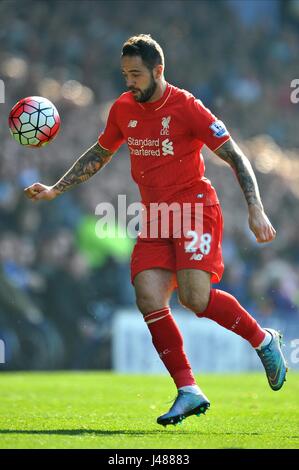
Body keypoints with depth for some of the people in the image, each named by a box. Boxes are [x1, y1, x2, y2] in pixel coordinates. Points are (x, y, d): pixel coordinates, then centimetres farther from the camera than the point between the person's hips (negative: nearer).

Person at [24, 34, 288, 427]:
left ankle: (264, 340, 4)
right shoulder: (123, 109, 6)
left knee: (195, 297, -22)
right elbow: (99, 155, 24)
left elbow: (235, 157, -11)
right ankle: (188, 391, -7)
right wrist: (55, 190, 18)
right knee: (149, 300, -12)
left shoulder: (186, 107, -12)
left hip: (195, 208, -6)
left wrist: (256, 210, -21)